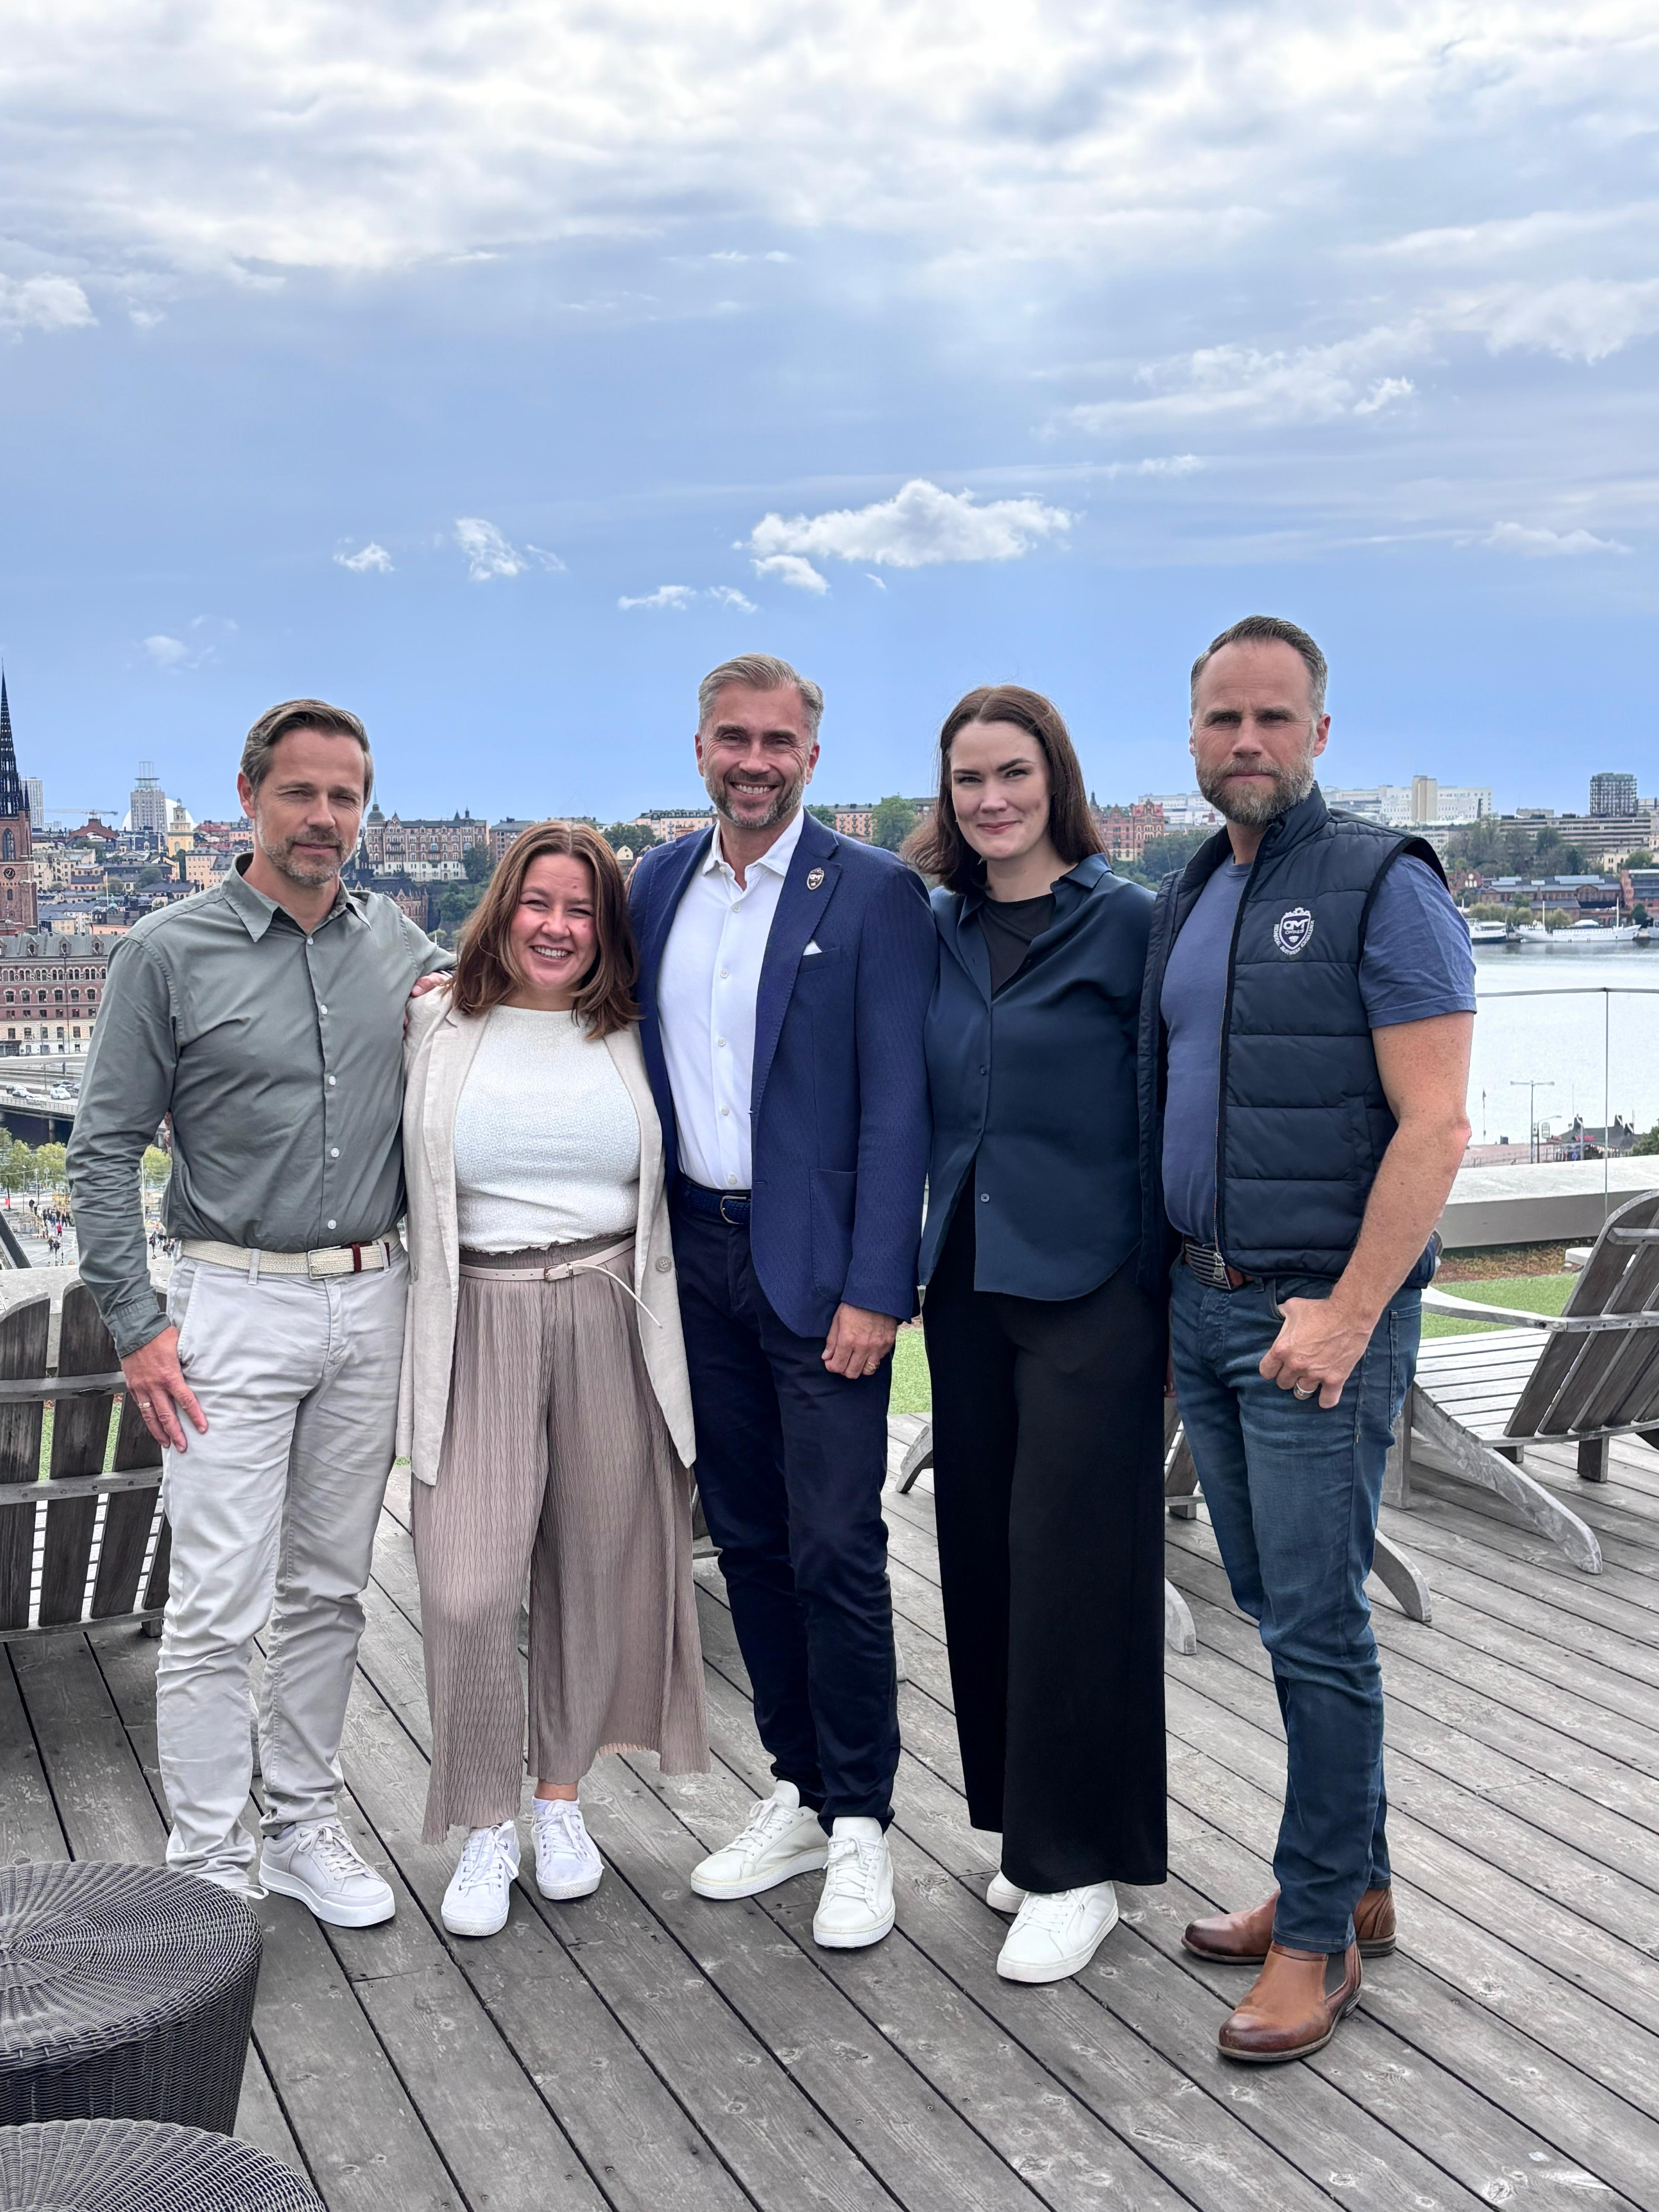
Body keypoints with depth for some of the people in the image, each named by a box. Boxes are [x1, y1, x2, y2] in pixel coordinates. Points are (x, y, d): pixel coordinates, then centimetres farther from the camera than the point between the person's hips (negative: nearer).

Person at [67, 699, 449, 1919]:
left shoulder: (400, 942, 7)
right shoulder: (170, 951, -4)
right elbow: (106, 1149, -3)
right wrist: (135, 1324, -9)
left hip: (371, 1304, 4)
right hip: (235, 1309, -4)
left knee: (330, 1591, 13)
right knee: (219, 1607, -4)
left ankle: (306, 1822, 26)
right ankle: (209, 1865, 9)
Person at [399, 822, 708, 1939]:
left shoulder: (631, 1038, 8)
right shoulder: (435, 1029, 4)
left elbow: (672, 1182, 15)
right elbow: (397, 1177, 9)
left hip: (610, 1321, 2)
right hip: (477, 1324, -1)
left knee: (595, 1564, 9)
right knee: (467, 1587, -8)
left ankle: (561, 1795, 29)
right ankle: (486, 1826, 12)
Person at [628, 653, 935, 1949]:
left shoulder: (875, 895, -7)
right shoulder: (659, 885, 10)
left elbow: (898, 1104, -11)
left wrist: (875, 1289, -15)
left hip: (818, 1261, -5)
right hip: (699, 1257, 6)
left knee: (835, 1549, -2)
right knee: (748, 1538, 13)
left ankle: (861, 1825, 14)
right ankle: (799, 1794, 27)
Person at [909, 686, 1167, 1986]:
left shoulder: (1127, 923, -7)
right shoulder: (938, 931, 9)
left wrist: (1179, 1290, -9)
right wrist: (918, 1265, 10)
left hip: (1087, 1288, -6)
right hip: (968, 1280, 6)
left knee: (1073, 1562, -2)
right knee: (986, 1554, 12)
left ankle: (1081, 1866, 13)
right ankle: (1031, 1827, 28)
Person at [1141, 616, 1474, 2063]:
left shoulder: (1384, 888, -9)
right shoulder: (1185, 902, 13)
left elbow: (1434, 1130, -15)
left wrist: (1348, 1315, -19)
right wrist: (1183, 1291, 12)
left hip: (1322, 1312, -7)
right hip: (1203, 1304, 7)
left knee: (1317, 1621, -2)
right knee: (1275, 1607, 14)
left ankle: (1316, 1934, 11)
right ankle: (1355, 1882, 29)